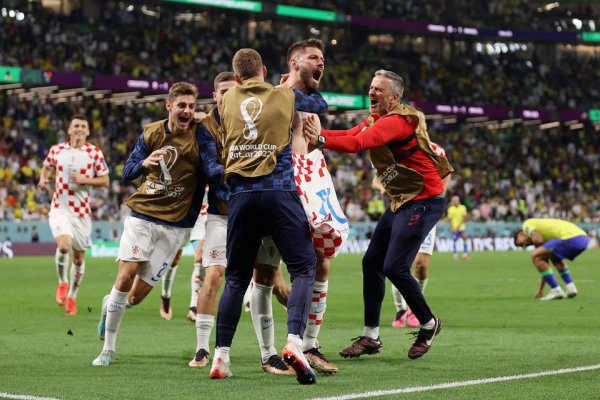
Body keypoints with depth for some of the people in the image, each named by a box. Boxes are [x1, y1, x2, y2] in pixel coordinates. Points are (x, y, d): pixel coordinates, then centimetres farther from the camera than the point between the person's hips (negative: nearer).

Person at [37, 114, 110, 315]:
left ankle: (72, 296, 27)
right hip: (60, 208, -1)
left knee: (79, 257, 7)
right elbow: (47, 167, 22)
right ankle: (62, 283, 2)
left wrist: (84, 180, -16)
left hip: (82, 211, 1)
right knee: (64, 245, -25)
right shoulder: (56, 150, 3)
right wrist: (43, 178, 0)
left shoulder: (95, 153, -2)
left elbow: (105, 181, 0)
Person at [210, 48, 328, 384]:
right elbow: (321, 105, 27)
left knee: (236, 277, 12)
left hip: (241, 194, 3)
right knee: (304, 268, 0)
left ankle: (221, 357, 8)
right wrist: (303, 90, 46)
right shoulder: (286, 96, 9)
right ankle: (294, 341, -21)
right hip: (279, 190, -3)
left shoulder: (228, 99, 14)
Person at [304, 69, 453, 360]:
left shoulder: (397, 121, -20)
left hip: (423, 201, -10)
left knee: (395, 268, -13)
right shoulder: (376, 120, 11)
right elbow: (349, 136, -1)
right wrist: (316, 133, -16)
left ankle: (428, 324, 9)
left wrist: (321, 140, -44)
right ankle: (371, 336, 14)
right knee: (371, 263, 6)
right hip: (402, 202, 10)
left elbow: (359, 143, -34)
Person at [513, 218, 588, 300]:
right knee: (555, 258, 35)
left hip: (571, 239, -9)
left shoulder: (527, 224, 11)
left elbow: (537, 240, -10)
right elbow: (545, 264, 37)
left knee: (535, 256, -2)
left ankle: (556, 290, 1)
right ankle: (571, 287, 19)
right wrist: (540, 289, 41)